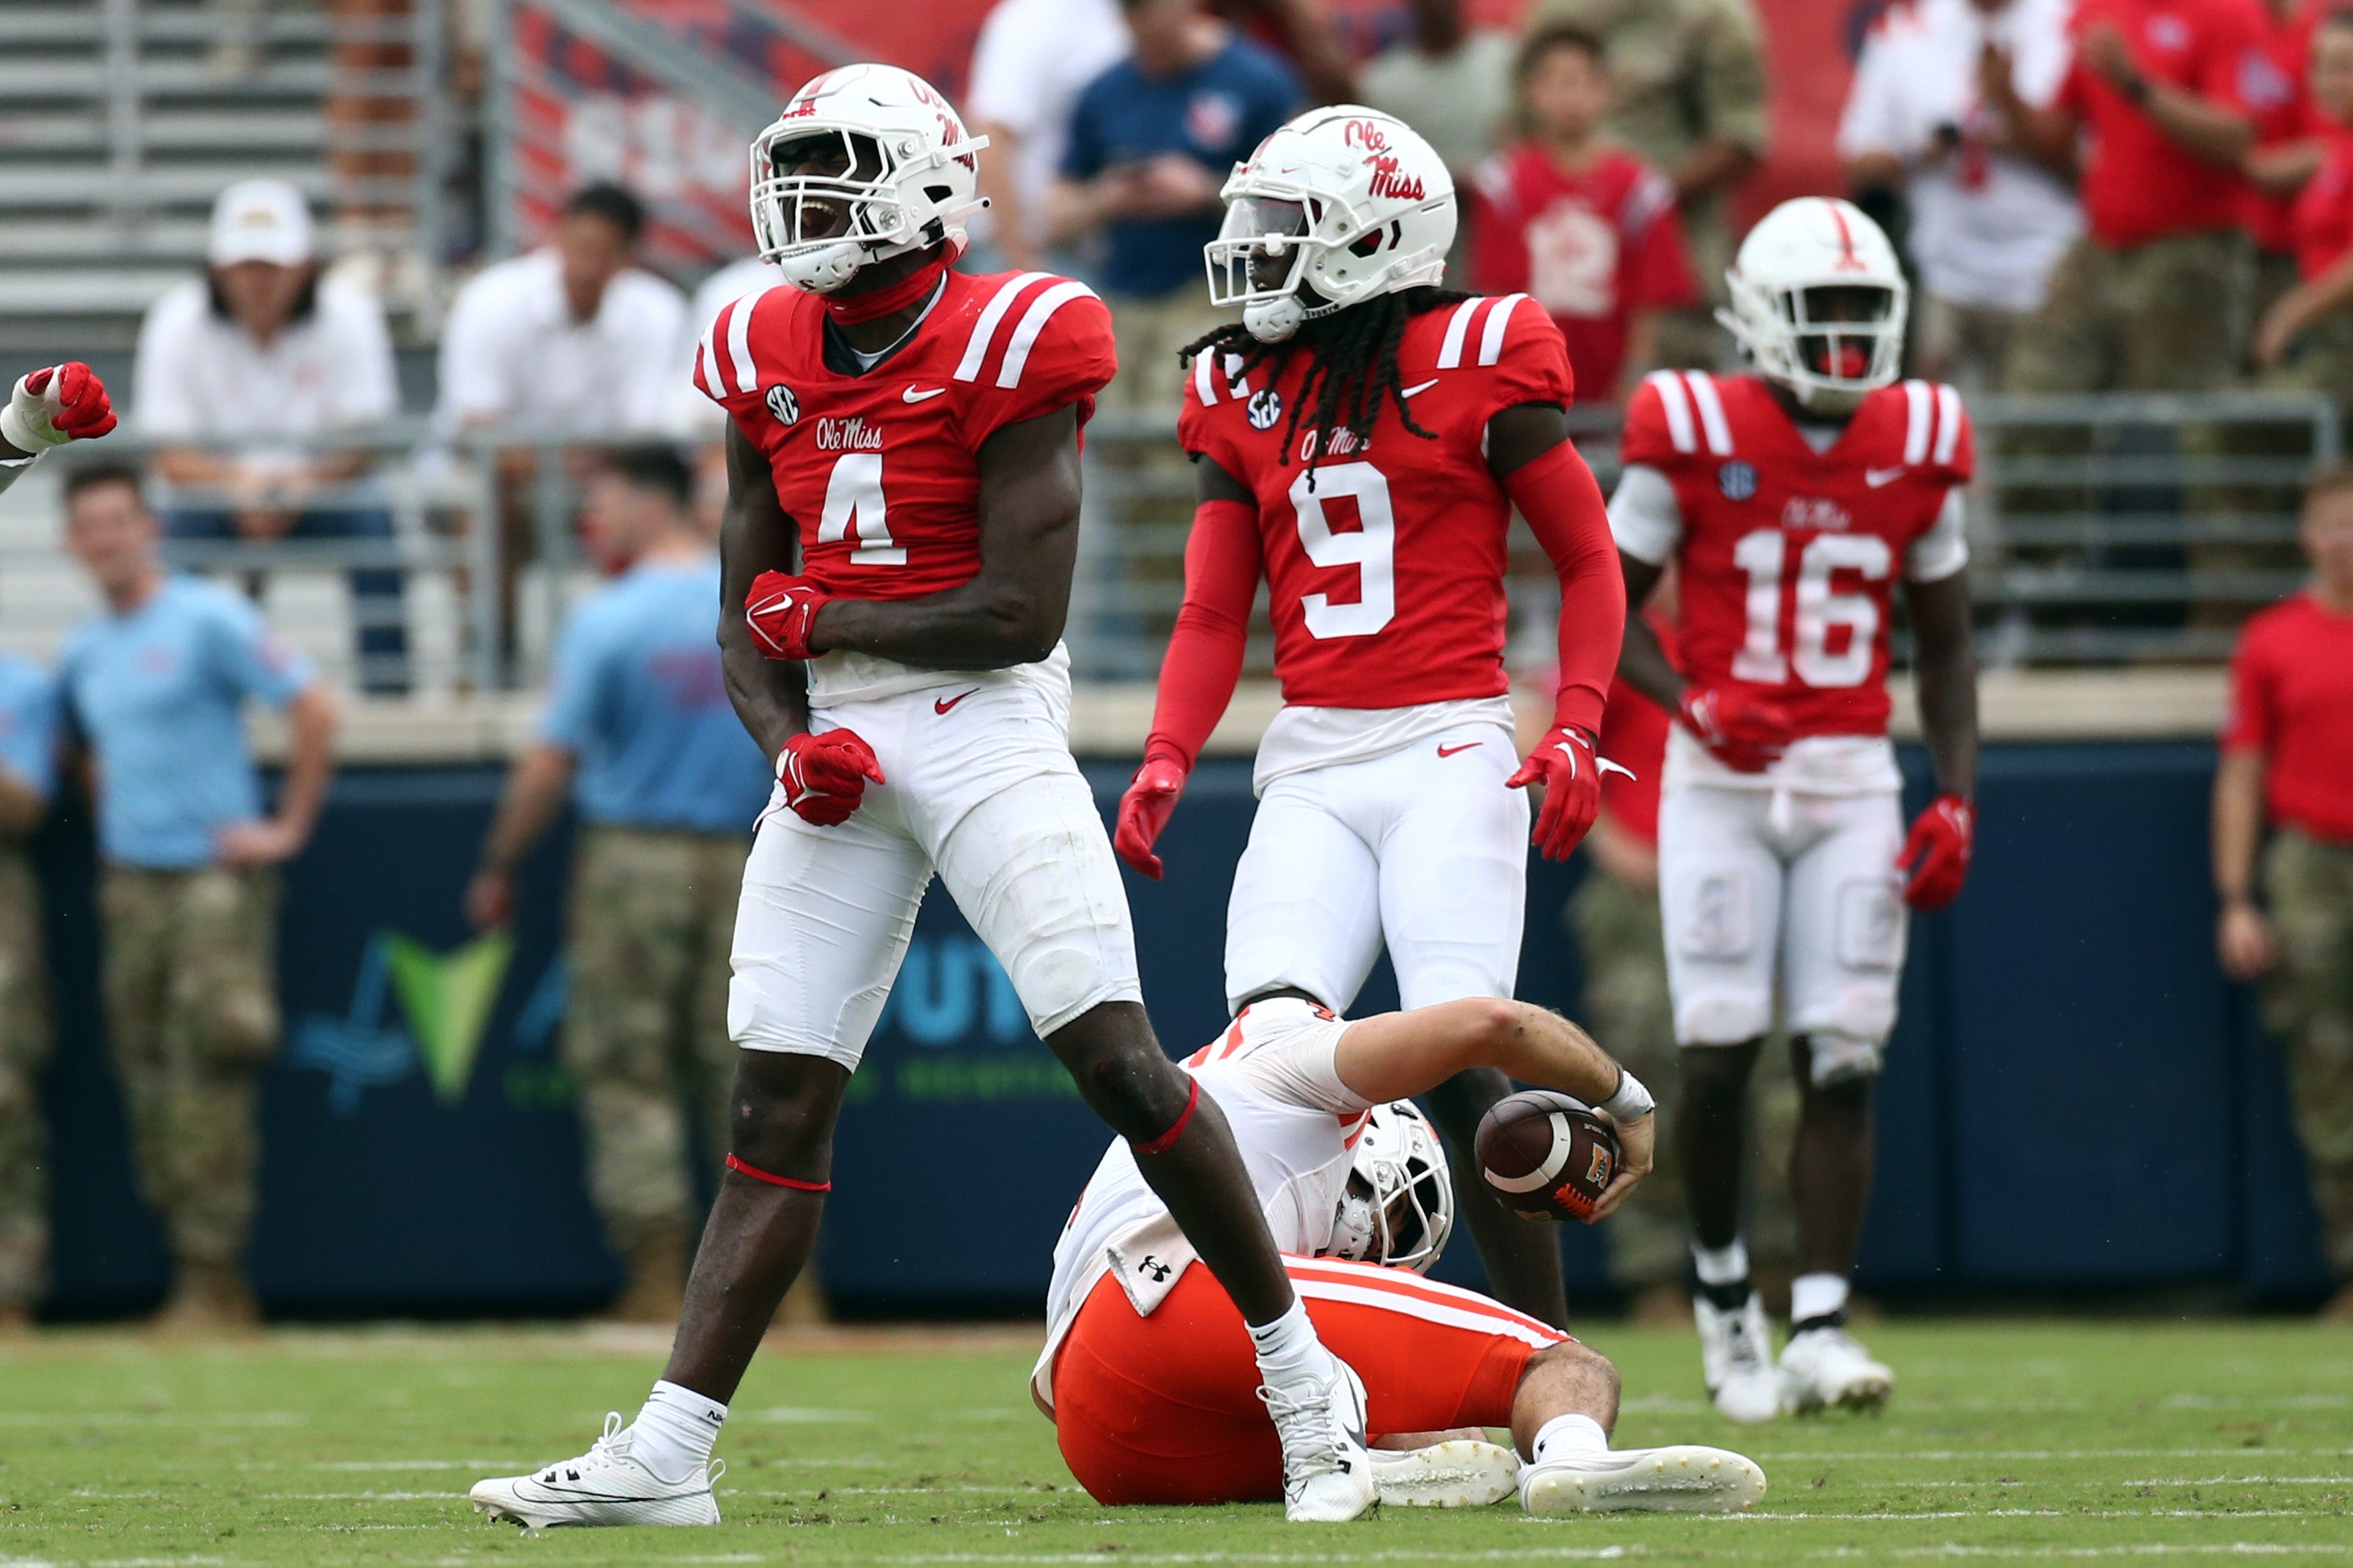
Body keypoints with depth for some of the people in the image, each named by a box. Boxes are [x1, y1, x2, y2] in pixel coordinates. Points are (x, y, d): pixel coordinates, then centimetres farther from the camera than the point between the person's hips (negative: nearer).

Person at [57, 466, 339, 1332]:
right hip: (130, 885, 7)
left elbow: (313, 708, -10)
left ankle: (213, 1279, -10)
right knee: (147, 1081, 4)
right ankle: (195, 1271, 8)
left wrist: (288, 829, -10)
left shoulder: (208, 619, -6)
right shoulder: (82, 653, 14)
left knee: (207, 1074, -11)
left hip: (216, 877, -7)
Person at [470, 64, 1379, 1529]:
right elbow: (751, 621, 14)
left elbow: (1023, 612, -14)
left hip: (984, 724, -6)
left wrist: (823, 621, -6)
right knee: (779, 1102, 2)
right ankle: (666, 1452, -1)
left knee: (1117, 1056, -12)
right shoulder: (769, 364, 10)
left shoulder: (1005, 350, -9)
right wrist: (791, 738, -5)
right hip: (840, 739, 6)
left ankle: (1306, 1381, -2)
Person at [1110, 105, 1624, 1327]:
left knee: (1461, 1064, -15)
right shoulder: (1242, 393, 13)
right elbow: (1213, 616, 13)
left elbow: (1588, 562, 4)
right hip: (1311, 766, 5)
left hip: (1448, 744, -4)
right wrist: (1166, 761, -3)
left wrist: (1576, 729, -10)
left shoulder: (1476, 361, -1)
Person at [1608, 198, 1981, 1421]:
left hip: (1854, 779, 3)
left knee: (1842, 1061, -5)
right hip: (1722, 776, -3)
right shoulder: (1693, 438, -6)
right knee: (1720, 1050, -6)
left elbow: (1943, 645, 13)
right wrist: (1692, 700, -19)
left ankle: (1818, 1329, -6)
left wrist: (1956, 800, 2)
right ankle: (1720, 1278, 18)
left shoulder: (1916, 452, 4)